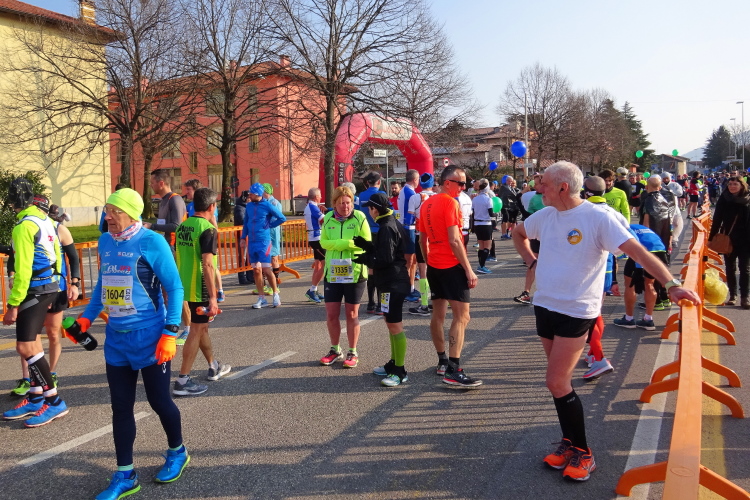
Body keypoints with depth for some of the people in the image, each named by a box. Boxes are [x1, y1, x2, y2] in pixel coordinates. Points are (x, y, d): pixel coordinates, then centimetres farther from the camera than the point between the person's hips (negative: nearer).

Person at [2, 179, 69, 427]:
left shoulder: (24, 226, -17)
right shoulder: (44, 219, 9)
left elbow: (23, 270, -20)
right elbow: (57, 254, 15)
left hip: (35, 290, -10)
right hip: (49, 287, 10)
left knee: (25, 347, -8)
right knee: (32, 343, 16)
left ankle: (54, 401, -3)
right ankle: (36, 398, 24)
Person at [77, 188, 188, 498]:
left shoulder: (151, 242, -13)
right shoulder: (105, 242, 5)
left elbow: (174, 287, -12)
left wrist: (170, 333, -17)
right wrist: (86, 318, 11)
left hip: (149, 337, -6)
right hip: (116, 337, 6)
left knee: (158, 401, 8)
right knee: (120, 407, 10)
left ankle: (177, 452, 34)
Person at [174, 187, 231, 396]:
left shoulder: (183, 226, 8)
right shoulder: (208, 229, -17)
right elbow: (207, 264, -24)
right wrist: (213, 297, -23)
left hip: (186, 286, 9)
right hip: (200, 289, -9)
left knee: (201, 326, 20)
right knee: (197, 331, -1)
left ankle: (214, 367, 36)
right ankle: (183, 381, 3)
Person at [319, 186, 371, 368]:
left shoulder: (359, 217, -8)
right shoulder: (328, 218, 2)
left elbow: (367, 242, -11)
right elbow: (323, 242, -3)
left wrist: (338, 243, -23)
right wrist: (345, 243, -20)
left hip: (355, 272, -3)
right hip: (332, 273, 3)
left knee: (352, 314, 8)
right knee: (331, 314, 7)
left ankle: (352, 352, 22)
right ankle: (335, 350, 27)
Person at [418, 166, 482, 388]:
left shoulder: (427, 203, 12)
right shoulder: (450, 203, -13)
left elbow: (422, 239, 16)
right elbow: (454, 240, -20)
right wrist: (469, 269, -17)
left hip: (434, 266, 9)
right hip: (452, 266, -9)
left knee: (438, 314, 13)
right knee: (462, 316, -9)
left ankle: (443, 362, 22)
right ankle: (453, 371, -13)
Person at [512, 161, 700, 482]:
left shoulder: (598, 217, -14)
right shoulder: (545, 215, 5)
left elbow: (637, 251, -20)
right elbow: (518, 233, 24)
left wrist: (672, 284, -29)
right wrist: (532, 261, 11)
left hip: (577, 312, -6)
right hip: (544, 306, 6)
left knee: (556, 382, -8)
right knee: (560, 380, 13)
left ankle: (582, 452, 9)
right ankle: (570, 441, 28)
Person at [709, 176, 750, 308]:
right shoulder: (724, 199, -1)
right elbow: (717, 220, 1)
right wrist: (711, 237, -2)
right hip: (728, 239, 2)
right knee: (730, 268, 10)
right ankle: (732, 295, 21)